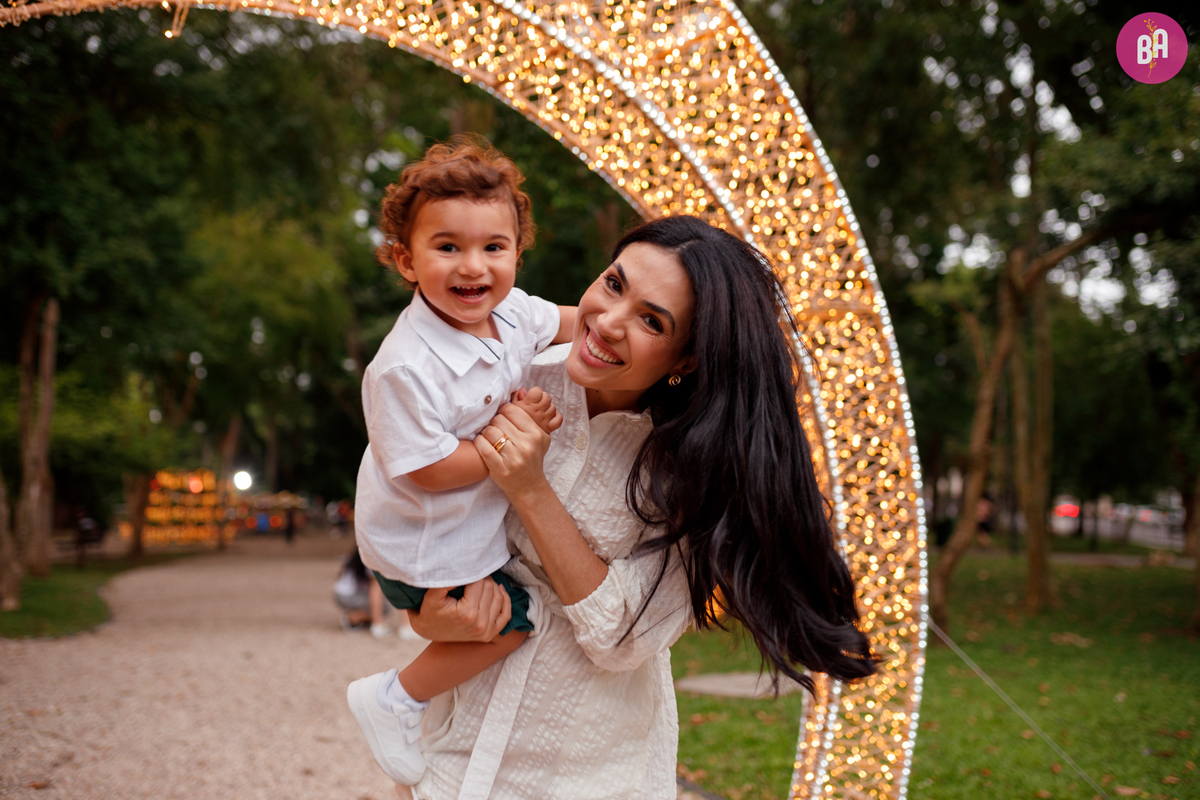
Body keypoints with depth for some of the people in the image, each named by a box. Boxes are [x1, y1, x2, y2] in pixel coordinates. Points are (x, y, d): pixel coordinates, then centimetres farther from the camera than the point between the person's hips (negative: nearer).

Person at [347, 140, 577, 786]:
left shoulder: (511, 311, -11)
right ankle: (394, 699, 16)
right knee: (509, 619, 0)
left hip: (480, 514, 8)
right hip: (421, 544, -8)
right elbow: (427, 471, -31)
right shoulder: (406, 368, -35)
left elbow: (568, 322, 10)